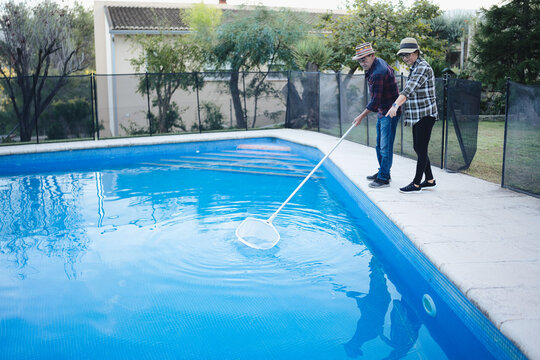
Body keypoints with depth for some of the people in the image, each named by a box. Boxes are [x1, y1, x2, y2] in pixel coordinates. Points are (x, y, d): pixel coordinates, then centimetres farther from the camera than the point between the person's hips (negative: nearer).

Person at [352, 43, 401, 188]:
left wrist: (362, 116, -14)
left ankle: (384, 178, -4)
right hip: (382, 111, 11)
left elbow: (375, 101, -24)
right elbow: (390, 70, 29)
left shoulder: (378, 73, -25)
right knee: (379, 145, 17)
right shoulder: (378, 63, 8)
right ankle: (383, 172, 28)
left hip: (389, 113, -11)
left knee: (386, 147, -8)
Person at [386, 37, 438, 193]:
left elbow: (409, 89, -30)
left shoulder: (422, 67, -15)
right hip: (418, 116, 10)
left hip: (425, 115, -10)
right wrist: (396, 105, 24)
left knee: (421, 150, -4)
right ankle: (430, 180, 23)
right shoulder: (415, 68, 16)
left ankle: (416, 184, 2)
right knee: (418, 148, 13)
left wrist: (395, 105, -40)